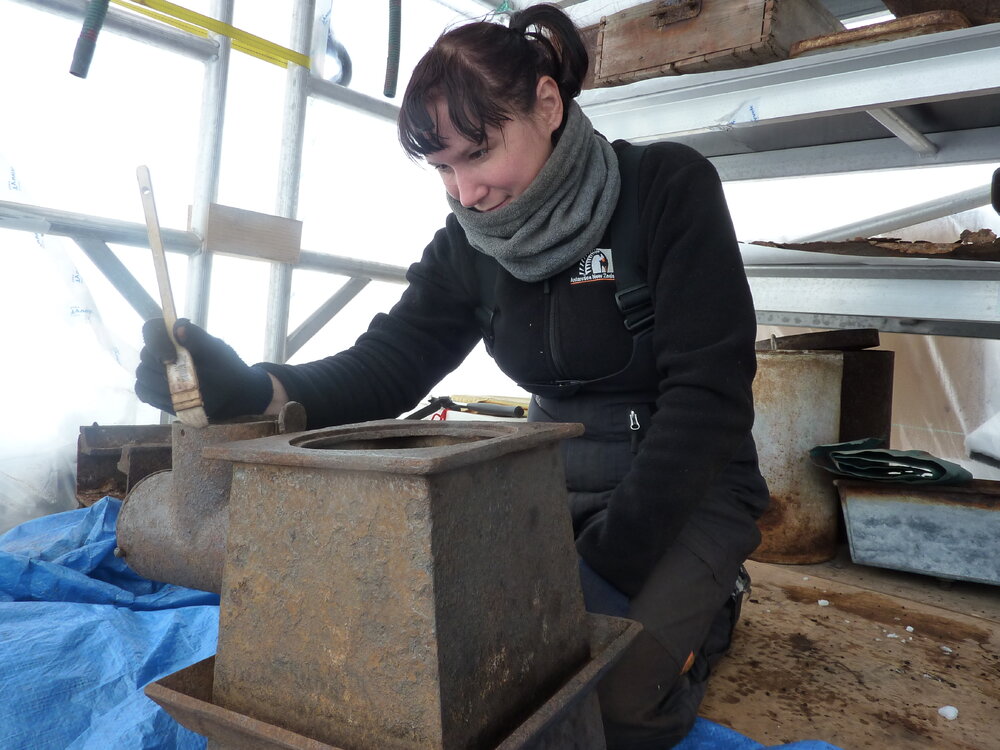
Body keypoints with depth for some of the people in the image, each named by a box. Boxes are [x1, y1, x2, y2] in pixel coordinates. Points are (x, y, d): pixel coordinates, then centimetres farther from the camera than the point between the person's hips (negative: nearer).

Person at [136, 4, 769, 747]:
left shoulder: (669, 188, -16)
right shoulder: (470, 242, -2)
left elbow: (708, 391, -20)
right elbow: (388, 365, -8)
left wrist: (609, 563, -22)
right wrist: (250, 390, -28)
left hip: (687, 485, -5)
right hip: (558, 482, 5)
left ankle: (703, 602, 12)